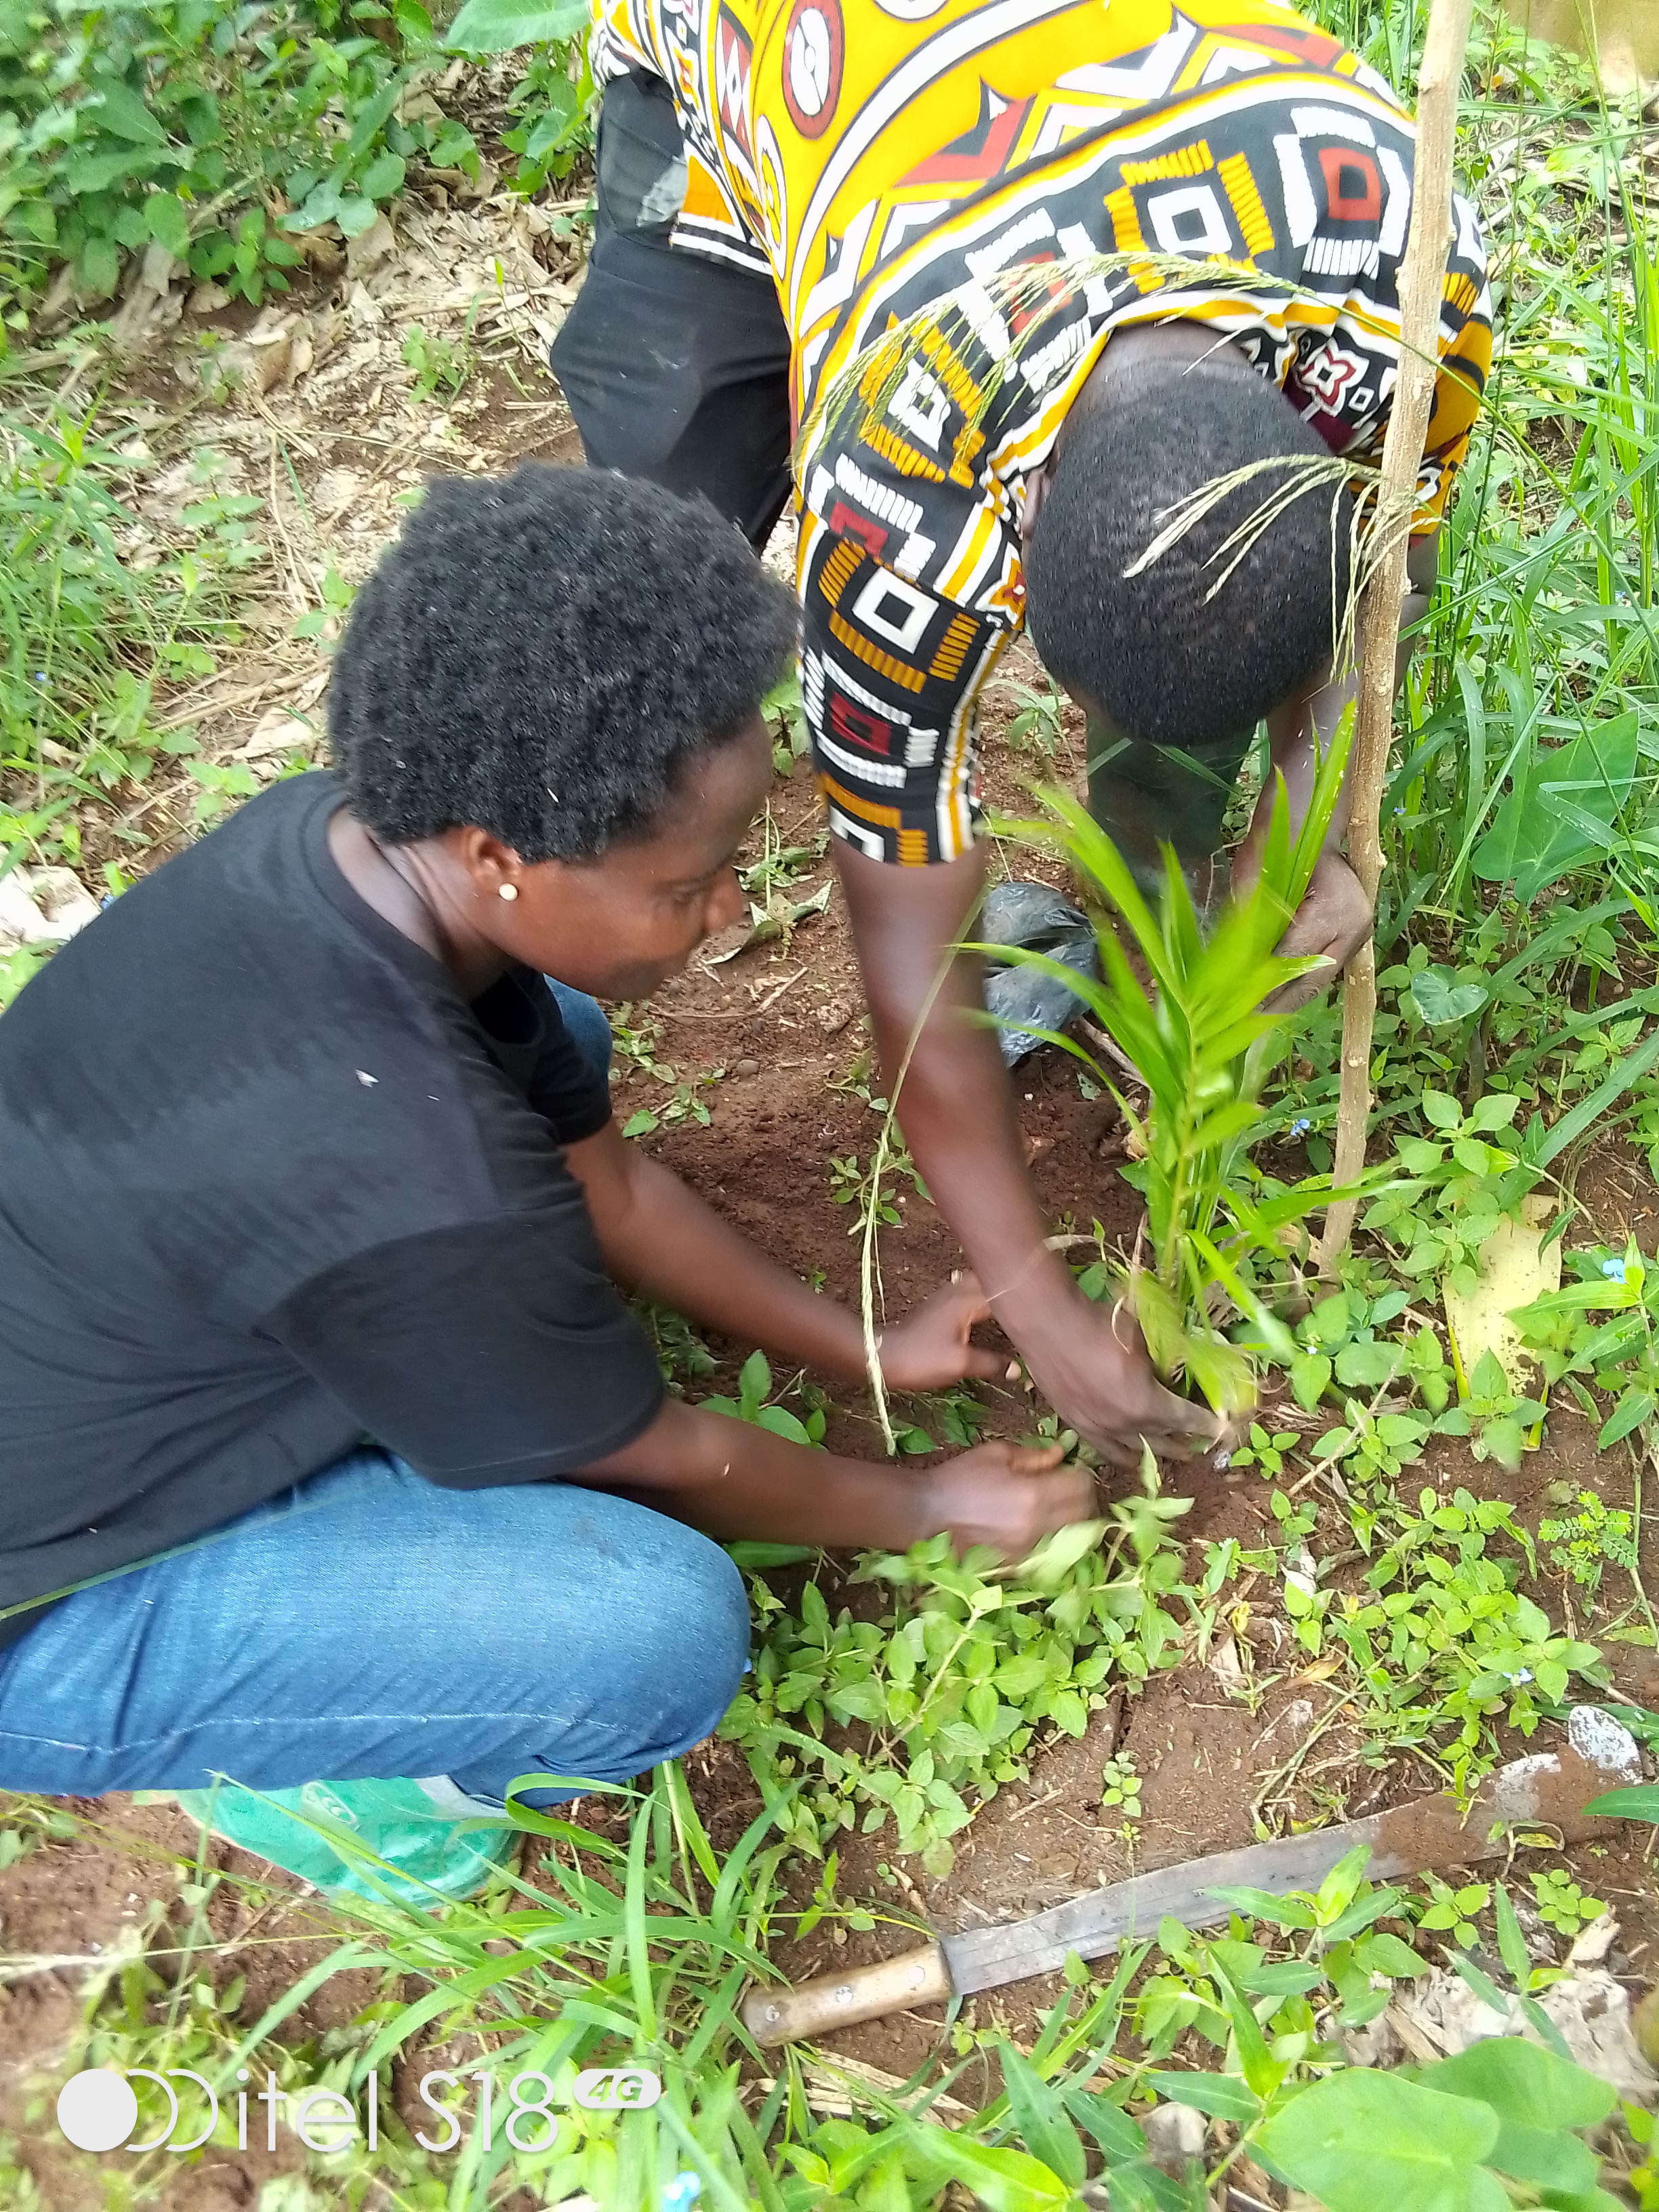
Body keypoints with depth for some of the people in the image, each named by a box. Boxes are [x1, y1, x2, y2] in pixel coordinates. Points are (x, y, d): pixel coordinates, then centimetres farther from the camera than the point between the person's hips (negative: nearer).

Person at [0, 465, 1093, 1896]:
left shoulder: (361, 832, -14)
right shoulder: (405, 1184, -38)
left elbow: (599, 1175, 2)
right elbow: (665, 1462, -17)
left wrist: (865, 1351, 10)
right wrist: (925, 1512, 1)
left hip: (117, 1347, 8)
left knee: (552, 1036, 6)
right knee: (664, 1630, -24)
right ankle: (251, 1753, 4)